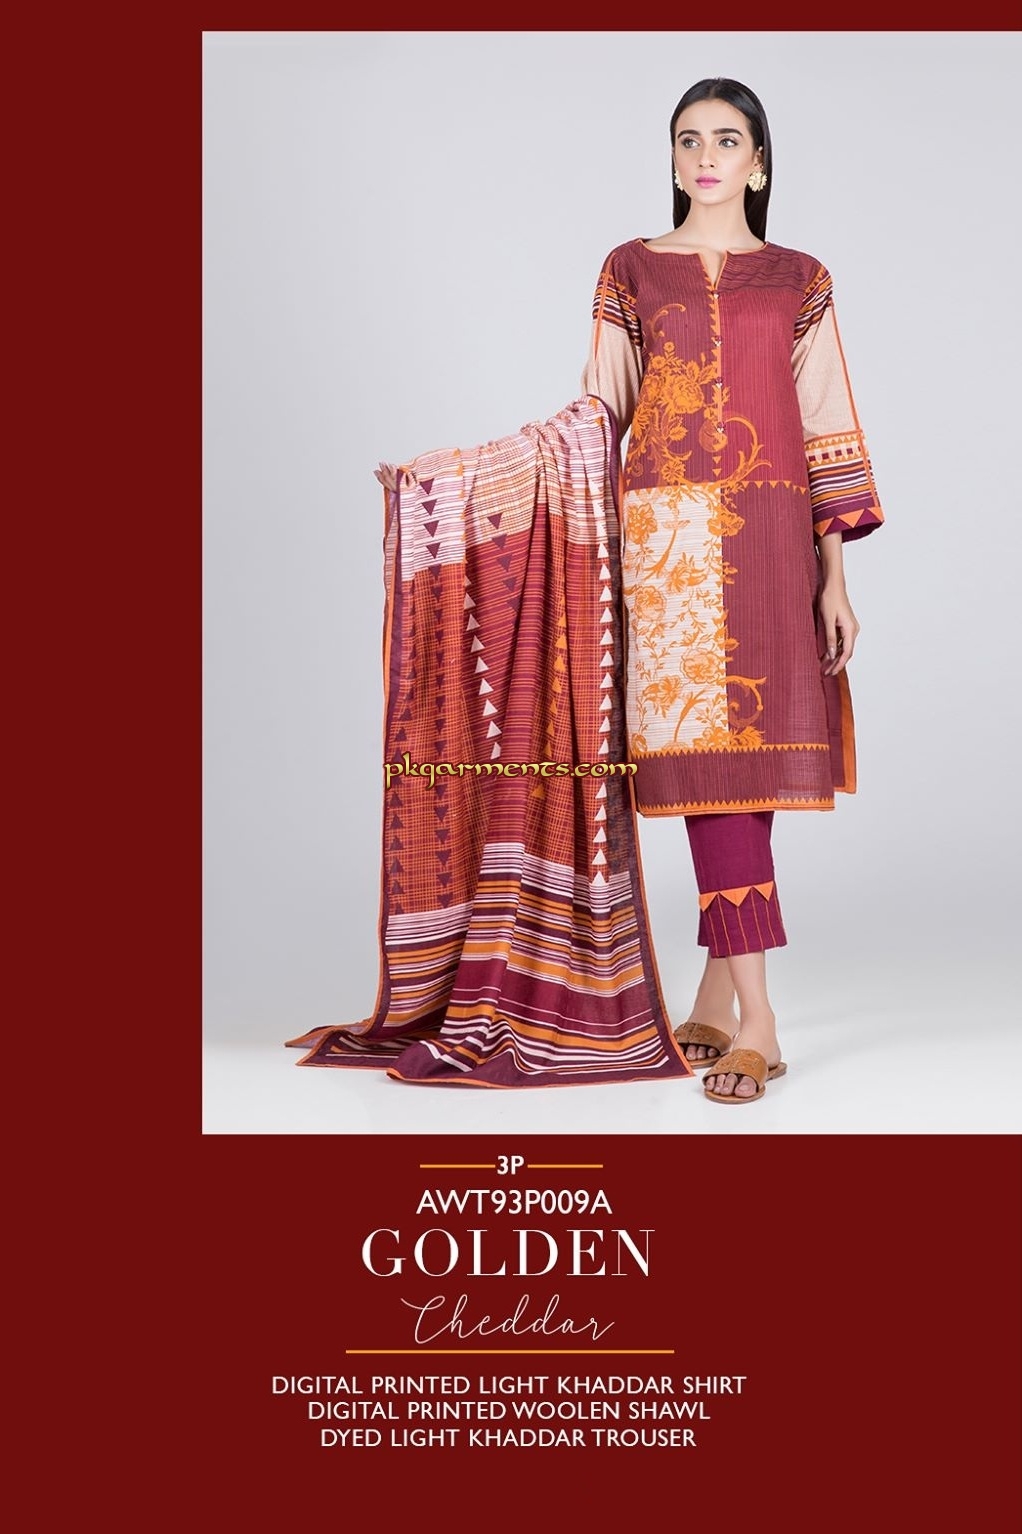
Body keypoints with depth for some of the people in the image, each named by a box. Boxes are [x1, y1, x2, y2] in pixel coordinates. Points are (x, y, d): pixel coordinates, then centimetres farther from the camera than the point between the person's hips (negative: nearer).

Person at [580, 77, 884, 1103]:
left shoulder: (800, 281, 13)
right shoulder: (631, 270, 13)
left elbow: (825, 432, 8)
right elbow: (599, 412, 13)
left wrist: (834, 577, 1)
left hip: (770, 537, 1)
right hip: (669, 537, -1)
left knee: (749, 752, -2)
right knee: (704, 750, -9)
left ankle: (718, 989, 11)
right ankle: (754, 1020, -7)